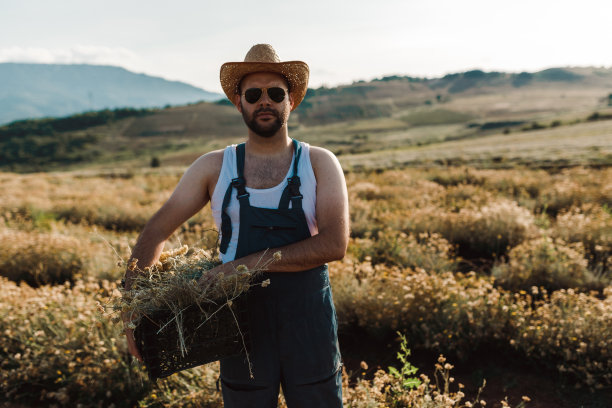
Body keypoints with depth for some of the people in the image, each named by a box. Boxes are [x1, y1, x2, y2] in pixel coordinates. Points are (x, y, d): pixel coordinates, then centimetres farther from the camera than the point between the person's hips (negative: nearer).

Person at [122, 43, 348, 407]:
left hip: (309, 320, 0)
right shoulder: (214, 167, 3)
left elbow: (334, 244, -14)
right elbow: (156, 232, 5)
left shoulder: (319, 163, -1)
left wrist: (248, 263, -18)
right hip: (242, 319, 1)